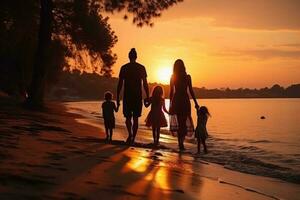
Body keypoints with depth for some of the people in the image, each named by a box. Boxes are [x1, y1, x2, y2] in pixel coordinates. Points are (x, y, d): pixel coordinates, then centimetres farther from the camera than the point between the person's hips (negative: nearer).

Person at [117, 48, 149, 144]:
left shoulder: (124, 68, 0)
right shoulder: (141, 68, 2)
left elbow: (120, 84, -1)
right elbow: (145, 84, 1)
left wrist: (117, 97, 5)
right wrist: (147, 97, 6)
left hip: (127, 96, -1)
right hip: (138, 96, 1)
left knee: (128, 117, 10)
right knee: (135, 118, 9)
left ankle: (130, 134, -14)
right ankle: (133, 138, 7)